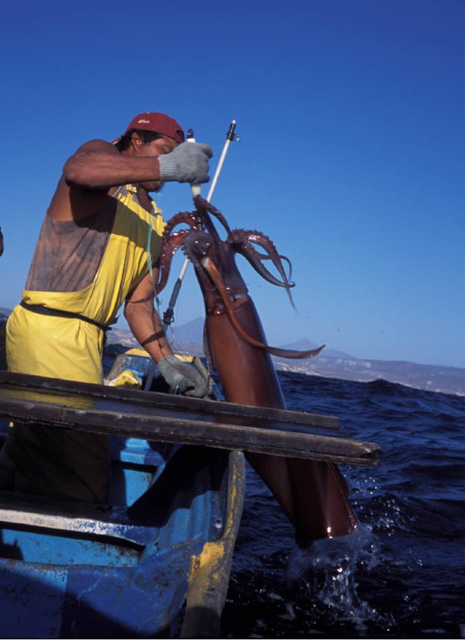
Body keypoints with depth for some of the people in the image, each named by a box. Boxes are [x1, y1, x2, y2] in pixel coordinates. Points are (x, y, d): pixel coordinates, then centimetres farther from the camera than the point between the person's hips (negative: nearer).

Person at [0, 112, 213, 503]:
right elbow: (77, 170, -27)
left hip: (87, 339, 9)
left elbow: (139, 304, 17)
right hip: (49, 330, -9)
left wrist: (167, 362, 4)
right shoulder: (103, 153, 1)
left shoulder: (155, 226, 22)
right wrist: (166, 166, -34)